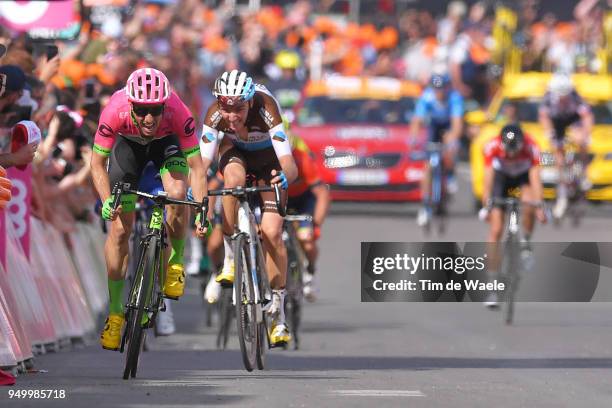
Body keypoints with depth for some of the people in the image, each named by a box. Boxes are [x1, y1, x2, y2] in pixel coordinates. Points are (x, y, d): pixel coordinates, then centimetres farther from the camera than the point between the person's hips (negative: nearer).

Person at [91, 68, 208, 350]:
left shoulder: (178, 113, -39)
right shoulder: (115, 112, -38)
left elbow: (196, 167, -32)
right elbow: (98, 163, -25)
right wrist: (107, 201, -38)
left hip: (167, 141, 0)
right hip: (128, 144, 1)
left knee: (177, 195, -31)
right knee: (120, 228, -5)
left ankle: (175, 262, -3)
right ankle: (115, 313, 5)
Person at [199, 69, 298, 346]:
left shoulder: (265, 108, -38)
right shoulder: (215, 115, -31)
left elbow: (290, 165, -45)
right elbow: (203, 162, -33)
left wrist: (284, 176, -67)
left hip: (269, 157, -1)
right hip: (236, 151, 1)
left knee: (272, 233, -13)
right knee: (234, 179, -36)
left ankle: (278, 316, -2)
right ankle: (231, 259, -19)